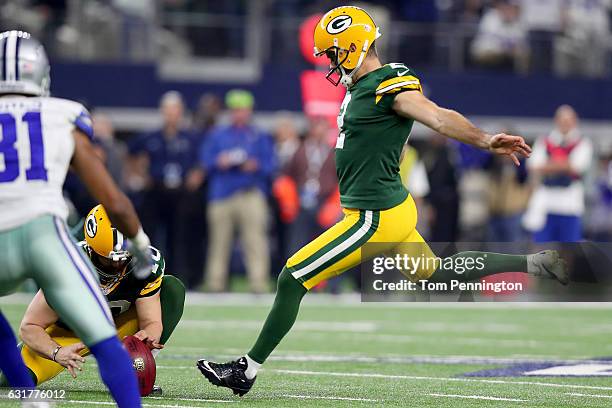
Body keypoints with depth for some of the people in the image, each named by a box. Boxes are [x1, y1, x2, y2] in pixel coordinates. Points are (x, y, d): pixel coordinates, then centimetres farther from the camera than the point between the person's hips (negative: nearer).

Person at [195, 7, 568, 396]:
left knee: (292, 280, -7)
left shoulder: (389, 86, -17)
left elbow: (439, 117, -29)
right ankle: (536, 263, 29)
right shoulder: (361, 87, 12)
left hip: (376, 218, -10)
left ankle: (247, 370, 0)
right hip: (391, 208, 10)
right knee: (437, 275, 25)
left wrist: (485, 140, -42)